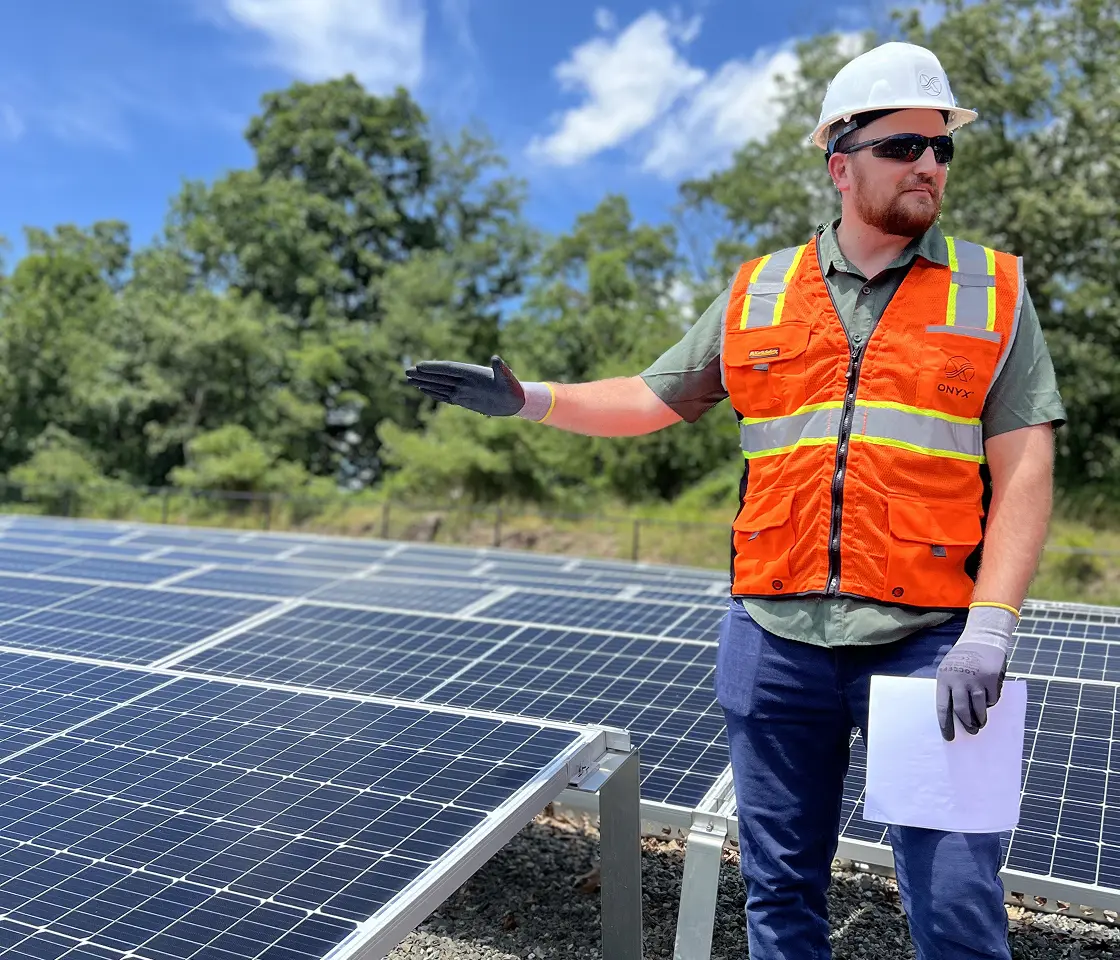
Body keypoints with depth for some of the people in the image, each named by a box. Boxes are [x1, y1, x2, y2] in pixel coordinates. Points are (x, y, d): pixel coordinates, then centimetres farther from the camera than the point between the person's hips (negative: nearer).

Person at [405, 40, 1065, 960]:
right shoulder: (759, 292, 9)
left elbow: (1023, 469, -2)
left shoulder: (993, 290, 4)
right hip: (775, 639, 2)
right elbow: (653, 398, 17)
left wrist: (989, 629, -12)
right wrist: (529, 398, 6)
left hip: (929, 641, -1)